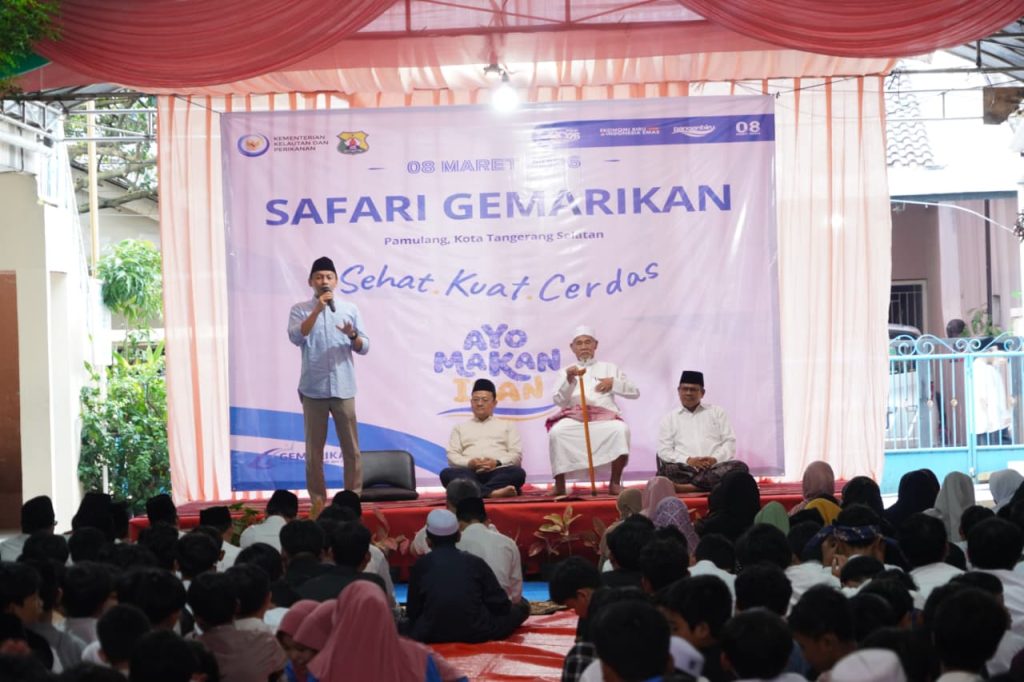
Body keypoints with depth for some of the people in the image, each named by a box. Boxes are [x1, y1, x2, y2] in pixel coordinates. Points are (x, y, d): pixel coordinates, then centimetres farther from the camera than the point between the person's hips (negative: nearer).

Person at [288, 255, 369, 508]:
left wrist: (353, 336, -14)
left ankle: (354, 496, 10)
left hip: (343, 388, 1)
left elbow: (364, 347, 8)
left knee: (351, 447, 2)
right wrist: (318, 309, -19)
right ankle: (317, 500, 11)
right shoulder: (300, 310, 3)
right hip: (313, 389, -1)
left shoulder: (350, 309, 8)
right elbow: (296, 338, -15)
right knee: (314, 448, 3)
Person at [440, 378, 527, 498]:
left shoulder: (507, 425, 26)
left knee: (517, 472, -35)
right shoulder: (460, 427, 28)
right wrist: (469, 463, -9)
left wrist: (497, 462, -9)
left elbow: (516, 454, 12)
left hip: (497, 472, 0)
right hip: (471, 473, 0)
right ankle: (492, 492, -52)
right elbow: (452, 456, 14)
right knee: (447, 473, -34)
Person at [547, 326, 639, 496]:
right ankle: (559, 485, -25)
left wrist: (614, 383, -1)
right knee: (556, 431, -33)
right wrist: (569, 380, -9)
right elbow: (559, 401, 8)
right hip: (574, 417, 0)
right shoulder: (568, 371, 23)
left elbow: (635, 392, 17)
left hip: (604, 418, 0)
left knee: (621, 429, -33)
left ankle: (615, 483, -22)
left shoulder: (608, 368, 24)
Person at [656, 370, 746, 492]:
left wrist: (715, 459, -10)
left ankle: (688, 487, -40)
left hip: (715, 466, 2)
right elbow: (664, 451, 7)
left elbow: (730, 442, 11)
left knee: (739, 467, -32)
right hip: (685, 469, -1)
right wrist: (688, 460, -11)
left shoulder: (717, 412, 20)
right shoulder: (669, 418, 18)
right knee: (665, 470, -33)